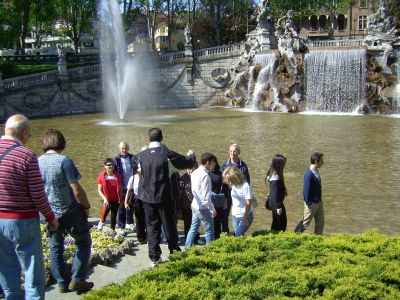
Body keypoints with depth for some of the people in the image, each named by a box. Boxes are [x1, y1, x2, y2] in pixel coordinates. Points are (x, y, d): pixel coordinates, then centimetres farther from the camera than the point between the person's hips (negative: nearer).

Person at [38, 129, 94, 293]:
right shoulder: (64, 161, -20)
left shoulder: (36, 162, -2)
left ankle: (62, 283, 26)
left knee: (56, 247, 18)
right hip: (70, 211, -5)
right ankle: (77, 280, 10)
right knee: (84, 243, 13)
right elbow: (77, 190, -20)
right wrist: (87, 206, -4)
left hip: (50, 213, 5)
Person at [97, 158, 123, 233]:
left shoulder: (118, 176, -3)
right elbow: (99, 190, -6)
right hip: (106, 198, -2)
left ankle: (113, 230, 26)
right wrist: (104, 198, -20)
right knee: (106, 207, -30)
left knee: (114, 216, 8)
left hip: (115, 200, 2)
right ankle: (102, 222, -3)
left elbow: (119, 189, 5)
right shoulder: (101, 176, -9)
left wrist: (121, 200, 6)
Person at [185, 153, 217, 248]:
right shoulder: (205, 176, -20)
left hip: (194, 205, 9)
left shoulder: (194, 173, 6)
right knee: (209, 232, 4)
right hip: (203, 208, -9)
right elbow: (206, 196, -22)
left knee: (193, 229, 18)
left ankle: (187, 248, 24)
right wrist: (213, 210, -14)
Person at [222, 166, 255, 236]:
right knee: (237, 235, 7)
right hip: (235, 216, 7)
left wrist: (245, 218, -17)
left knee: (238, 235, -13)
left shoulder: (245, 186, -17)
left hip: (245, 216, -7)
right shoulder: (233, 185, 4)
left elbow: (248, 203, -18)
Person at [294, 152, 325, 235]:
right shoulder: (309, 174, -25)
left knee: (320, 222, 13)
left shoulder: (316, 171, 3)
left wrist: (320, 200, 17)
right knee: (306, 222, 6)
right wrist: (309, 204, -19)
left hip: (318, 202, 9)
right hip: (312, 203, -9)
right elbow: (306, 190, -22)